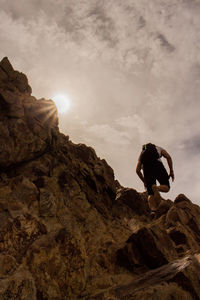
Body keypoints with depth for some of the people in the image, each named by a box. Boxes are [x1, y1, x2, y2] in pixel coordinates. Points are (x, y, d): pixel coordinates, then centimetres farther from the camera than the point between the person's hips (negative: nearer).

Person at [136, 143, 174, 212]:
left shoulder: (142, 153, 36)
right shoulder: (159, 149, 33)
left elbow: (137, 170, 22)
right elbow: (168, 157, 10)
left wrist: (144, 181, 31)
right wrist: (171, 171, 10)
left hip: (146, 167, 2)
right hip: (157, 165, -2)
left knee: (150, 193, 5)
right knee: (166, 187, 8)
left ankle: (153, 210, -17)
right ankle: (157, 188, -26)